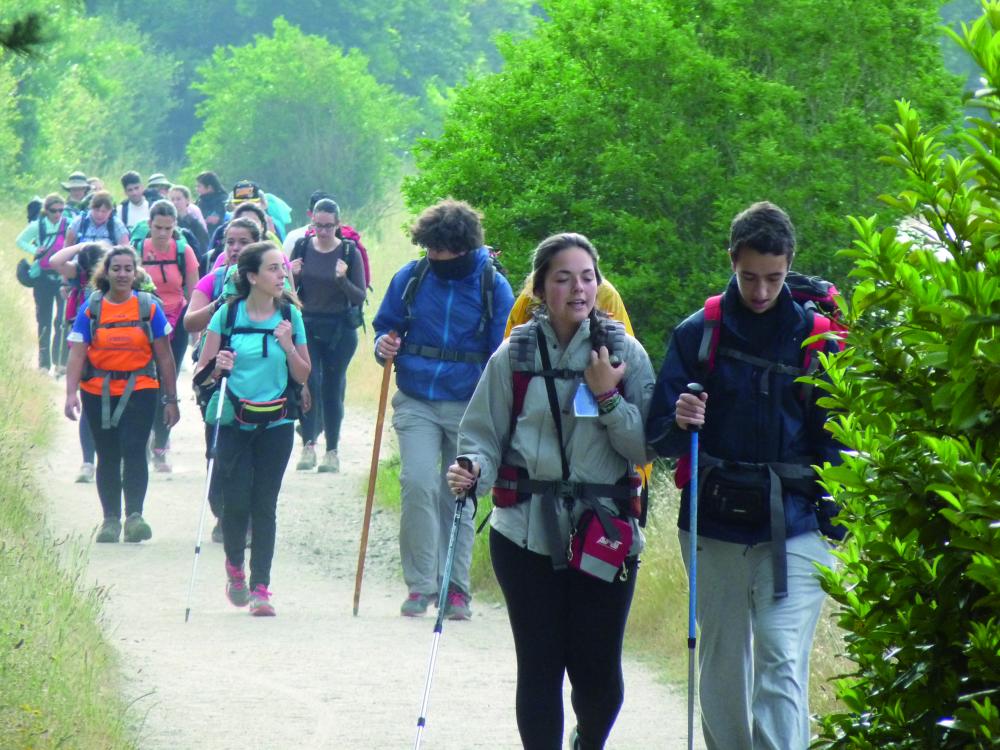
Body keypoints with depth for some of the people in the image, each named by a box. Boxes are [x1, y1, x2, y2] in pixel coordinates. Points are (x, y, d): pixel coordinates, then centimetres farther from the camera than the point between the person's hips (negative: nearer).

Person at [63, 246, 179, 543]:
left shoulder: (149, 307, 0)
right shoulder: (90, 309, 0)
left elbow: (164, 357, 3)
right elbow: (77, 354, -5)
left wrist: (171, 399, 3)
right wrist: (71, 393, -17)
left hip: (139, 390, -2)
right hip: (98, 393, 2)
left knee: (134, 450, -16)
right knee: (108, 457, 8)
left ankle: (134, 515, -21)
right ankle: (110, 518, 15)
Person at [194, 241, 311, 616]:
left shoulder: (291, 315, 3)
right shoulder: (228, 314, -2)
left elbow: (303, 376, 7)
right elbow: (202, 370, 3)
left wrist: (288, 346, -10)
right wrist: (218, 367, -19)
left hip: (275, 424, 1)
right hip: (233, 422, -1)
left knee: (264, 504, -1)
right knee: (236, 501, -7)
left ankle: (260, 587, 3)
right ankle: (234, 567, 20)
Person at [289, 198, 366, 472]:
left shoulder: (349, 252, -4)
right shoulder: (302, 247, 1)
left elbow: (360, 297, -6)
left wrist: (343, 279, -24)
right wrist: (291, 275, -14)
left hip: (340, 329, -1)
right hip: (306, 325, 1)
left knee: (332, 388, 4)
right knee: (309, 381, -13)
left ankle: (332, 451, 13)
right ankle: (308, 446, -13)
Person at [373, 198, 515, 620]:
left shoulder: (493, 286, -2)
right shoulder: (411, 277, 1)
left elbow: (503, 355, 2)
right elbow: (386, 325, 15)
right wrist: (385, 345, -9)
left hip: (468, 407, 0)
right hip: (416, 403, 0)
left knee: (459, 495, 5)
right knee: (418, 484, -15)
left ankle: (456, 588, 15)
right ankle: (420, 583, -6)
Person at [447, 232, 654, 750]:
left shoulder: (625, 353, 3)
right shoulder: (516, 355, 2)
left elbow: (644, 447, -1)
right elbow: (482, 434, 4)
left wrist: (608, 398, -13)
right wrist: (473, 468, -15)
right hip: (528, 531, 0)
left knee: (599, 674, 2)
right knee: (539, 667, -1)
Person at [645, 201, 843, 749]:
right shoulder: (696, 334, 4)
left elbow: (834, 438, 8)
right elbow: (658, 436, 3)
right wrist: (679, 423, -21)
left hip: (793, 525, -2)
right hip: (714, 524, 2)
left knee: (782, 663, -13)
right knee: (721, 667, 9)